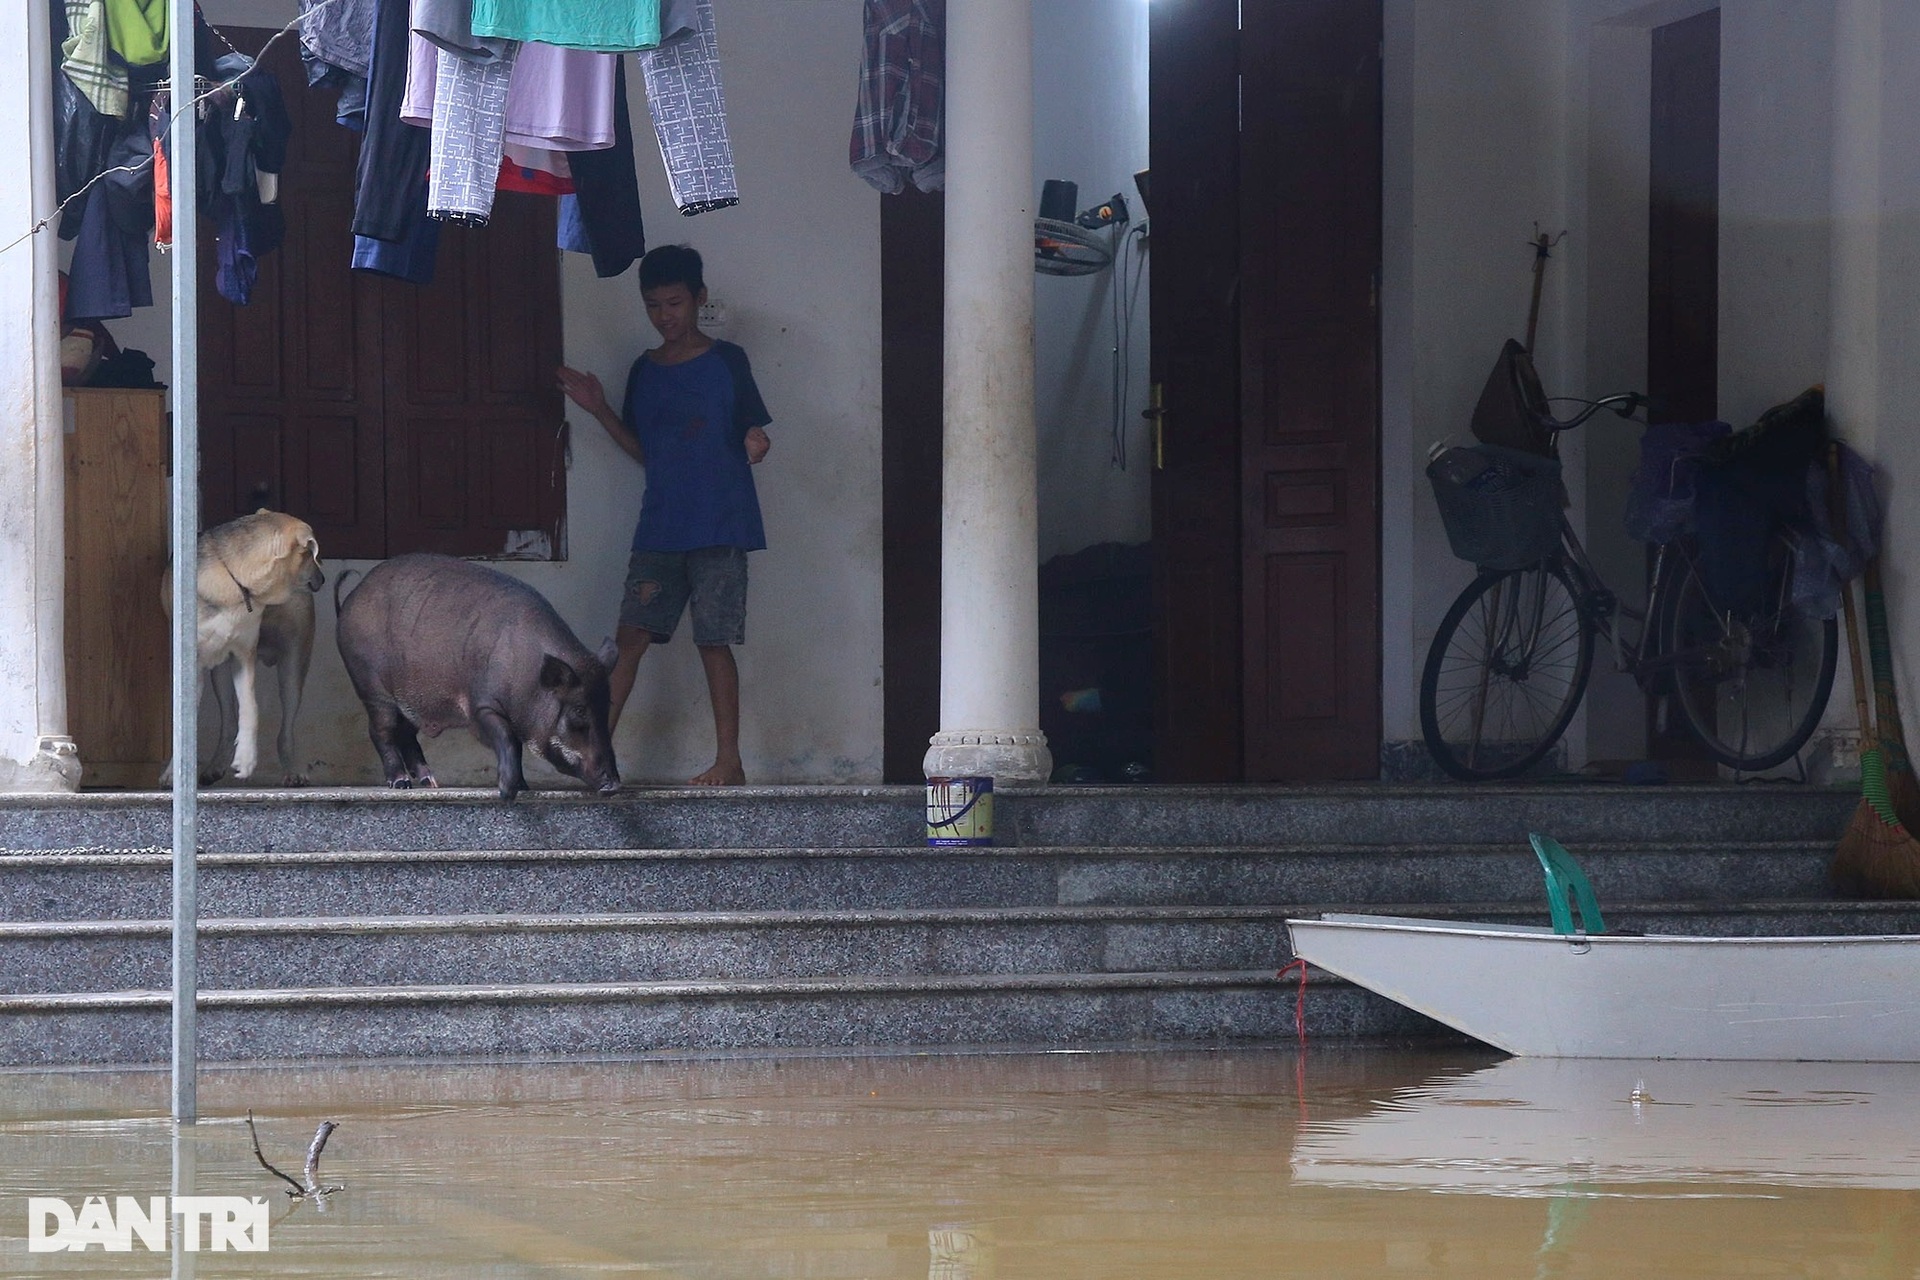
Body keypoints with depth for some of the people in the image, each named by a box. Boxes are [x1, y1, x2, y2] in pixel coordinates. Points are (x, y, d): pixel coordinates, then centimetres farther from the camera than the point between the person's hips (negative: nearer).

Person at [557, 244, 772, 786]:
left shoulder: (726, 362, -1)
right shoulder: (644, 372, 12)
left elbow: (752, 431, 0)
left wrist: (756, 444, -22)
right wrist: (600, 410, 7)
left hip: (719, 528, -4)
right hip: (659, 531, 4)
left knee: (713, 641, -3)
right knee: (632, 636, 0)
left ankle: (729, 761, 3)